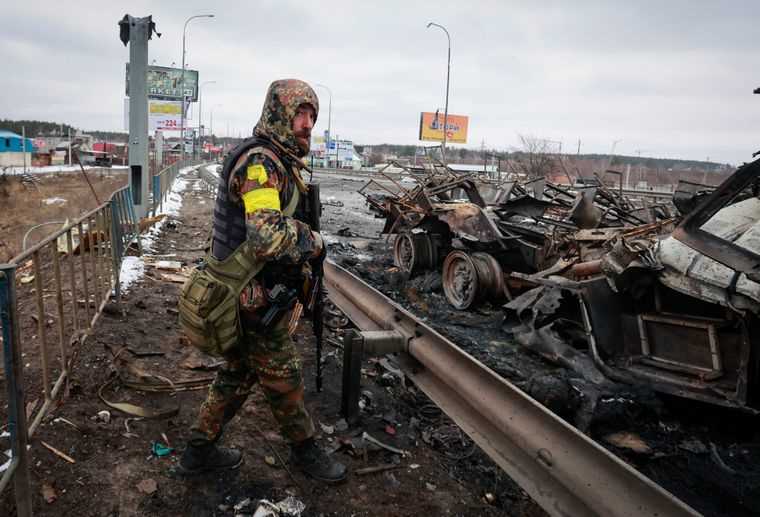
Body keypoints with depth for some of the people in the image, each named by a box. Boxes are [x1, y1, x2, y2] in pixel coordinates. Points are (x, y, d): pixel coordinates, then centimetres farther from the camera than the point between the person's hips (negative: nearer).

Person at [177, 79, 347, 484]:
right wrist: (314, 243, -21)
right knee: (283, 379, 10)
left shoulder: (278, 161, 10)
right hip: (256, 301, -9)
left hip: (243, 295, 9)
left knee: (238, 374, 21)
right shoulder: (260, 162, -23)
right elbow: (270, 236, -39)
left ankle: (200, 450, 36)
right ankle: (305, 450, 32)